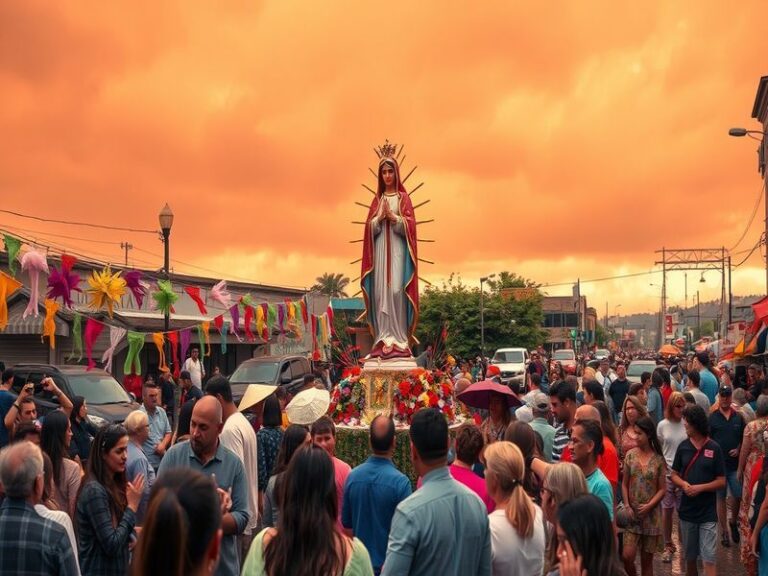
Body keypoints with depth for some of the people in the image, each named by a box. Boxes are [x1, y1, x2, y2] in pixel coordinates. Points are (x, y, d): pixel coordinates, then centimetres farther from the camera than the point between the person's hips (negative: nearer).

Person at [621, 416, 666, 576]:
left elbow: (662, 489, -1)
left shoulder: (658, 459, -3)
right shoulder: (630, 455, 0)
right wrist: (627, 506, -8)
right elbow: (624, 484, 4)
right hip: (632, 513, 1)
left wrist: (649, 506, -13)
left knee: (647, 559, 8)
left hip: (651, 514, -1)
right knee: (627, 556, -10)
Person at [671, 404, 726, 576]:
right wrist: (683, 484, -13)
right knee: (690, 556, 16)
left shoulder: (714, 448, -7)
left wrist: (700, 488, -17)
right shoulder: (683, 446, 1)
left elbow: (721, 481, -4)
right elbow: (674, 475, 8)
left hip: (708, 512, -3)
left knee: (709, 559, -5)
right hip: (687, 510, 3)